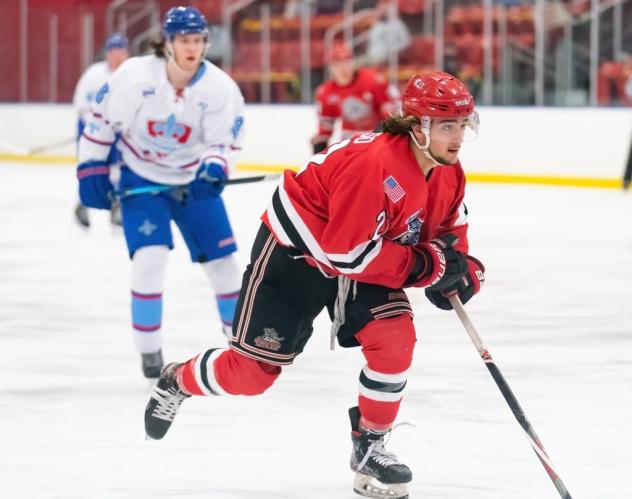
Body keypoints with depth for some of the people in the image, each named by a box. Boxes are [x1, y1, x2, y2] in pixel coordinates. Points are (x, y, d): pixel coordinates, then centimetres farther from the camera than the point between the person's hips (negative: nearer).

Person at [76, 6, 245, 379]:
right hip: (140, 179, -2)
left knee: (222, 258, 5)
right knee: (150, 256, -19)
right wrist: (93, 171, -8)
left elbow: (225, 141, -10)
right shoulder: (135, 76, -21)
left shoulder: (220, 87, -16)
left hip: (193, 180, 2)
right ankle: (150, 351, -6)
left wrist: (214, 168, -31)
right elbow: (101, 119, -9)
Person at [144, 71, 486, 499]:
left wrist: (460, 267, -10)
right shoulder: (373, 163, -36)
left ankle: (369, 446, 0)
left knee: (395, 335, -17)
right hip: (296, 251, -7)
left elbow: (449, 228, 11)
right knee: (253, 370, -2)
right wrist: (424, 266, -32)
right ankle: (177, 382, 29)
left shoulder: (449, 175, -8)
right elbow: (347, 252, -36)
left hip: (363, 254, 7)